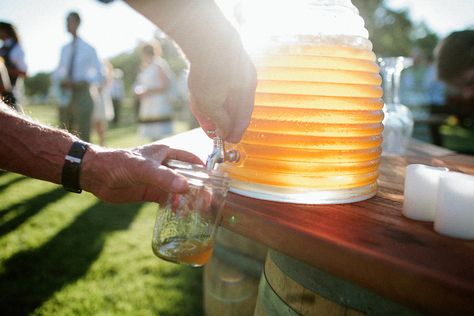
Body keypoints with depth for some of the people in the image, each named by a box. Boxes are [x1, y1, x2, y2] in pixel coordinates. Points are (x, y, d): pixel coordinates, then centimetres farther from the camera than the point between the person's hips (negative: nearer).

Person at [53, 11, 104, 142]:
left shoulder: (88, 49, -1)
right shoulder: (64, 49, 11)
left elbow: (99, 76, -3)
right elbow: (57, 72, 18)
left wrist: (83, 82, -16)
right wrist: (61, 80, -4)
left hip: (81, 94, -5)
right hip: (65, 96, 5)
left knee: (83, 135, -4)